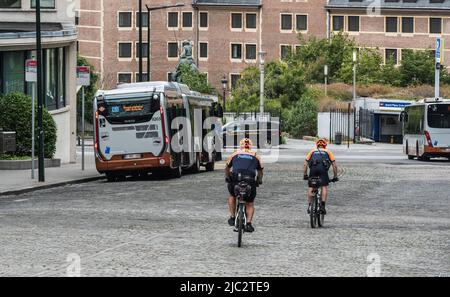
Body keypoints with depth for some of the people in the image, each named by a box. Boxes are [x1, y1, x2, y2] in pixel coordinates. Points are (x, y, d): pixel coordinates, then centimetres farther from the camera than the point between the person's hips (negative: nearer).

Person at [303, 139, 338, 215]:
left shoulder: (312, 151, 31)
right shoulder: (328, 151, 29)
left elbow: (305, 164, 21)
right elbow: (334, 165, 23)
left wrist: (305, 175, 27)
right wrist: (335, 177, 28)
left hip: (313, 168, 1)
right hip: (323, 169, -1)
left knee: (311, 188, 13)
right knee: (324, 187, 5)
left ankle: (310, 206, 7)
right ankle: (323, 205, -8)